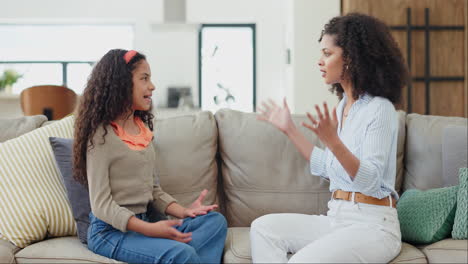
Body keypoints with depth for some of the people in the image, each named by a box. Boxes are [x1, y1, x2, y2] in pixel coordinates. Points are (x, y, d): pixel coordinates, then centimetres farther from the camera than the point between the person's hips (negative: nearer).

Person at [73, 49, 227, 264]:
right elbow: (101, 205, -14)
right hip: (111, 231, -8)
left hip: (141, 225, 8)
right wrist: (149, 229, -25)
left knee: (215, 221, -11)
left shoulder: (143, 129, 14)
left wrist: (184, 212, -2)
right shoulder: (102, 134, -10)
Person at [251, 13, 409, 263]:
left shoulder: (380, 109, -13)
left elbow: (369, 181, -21)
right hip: (337, 218, 8)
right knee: (263, 227, -9)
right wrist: (289, 129, 20)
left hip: (372, 225, -8)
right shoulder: (343, 106, 13)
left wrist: (332, 141, -35)